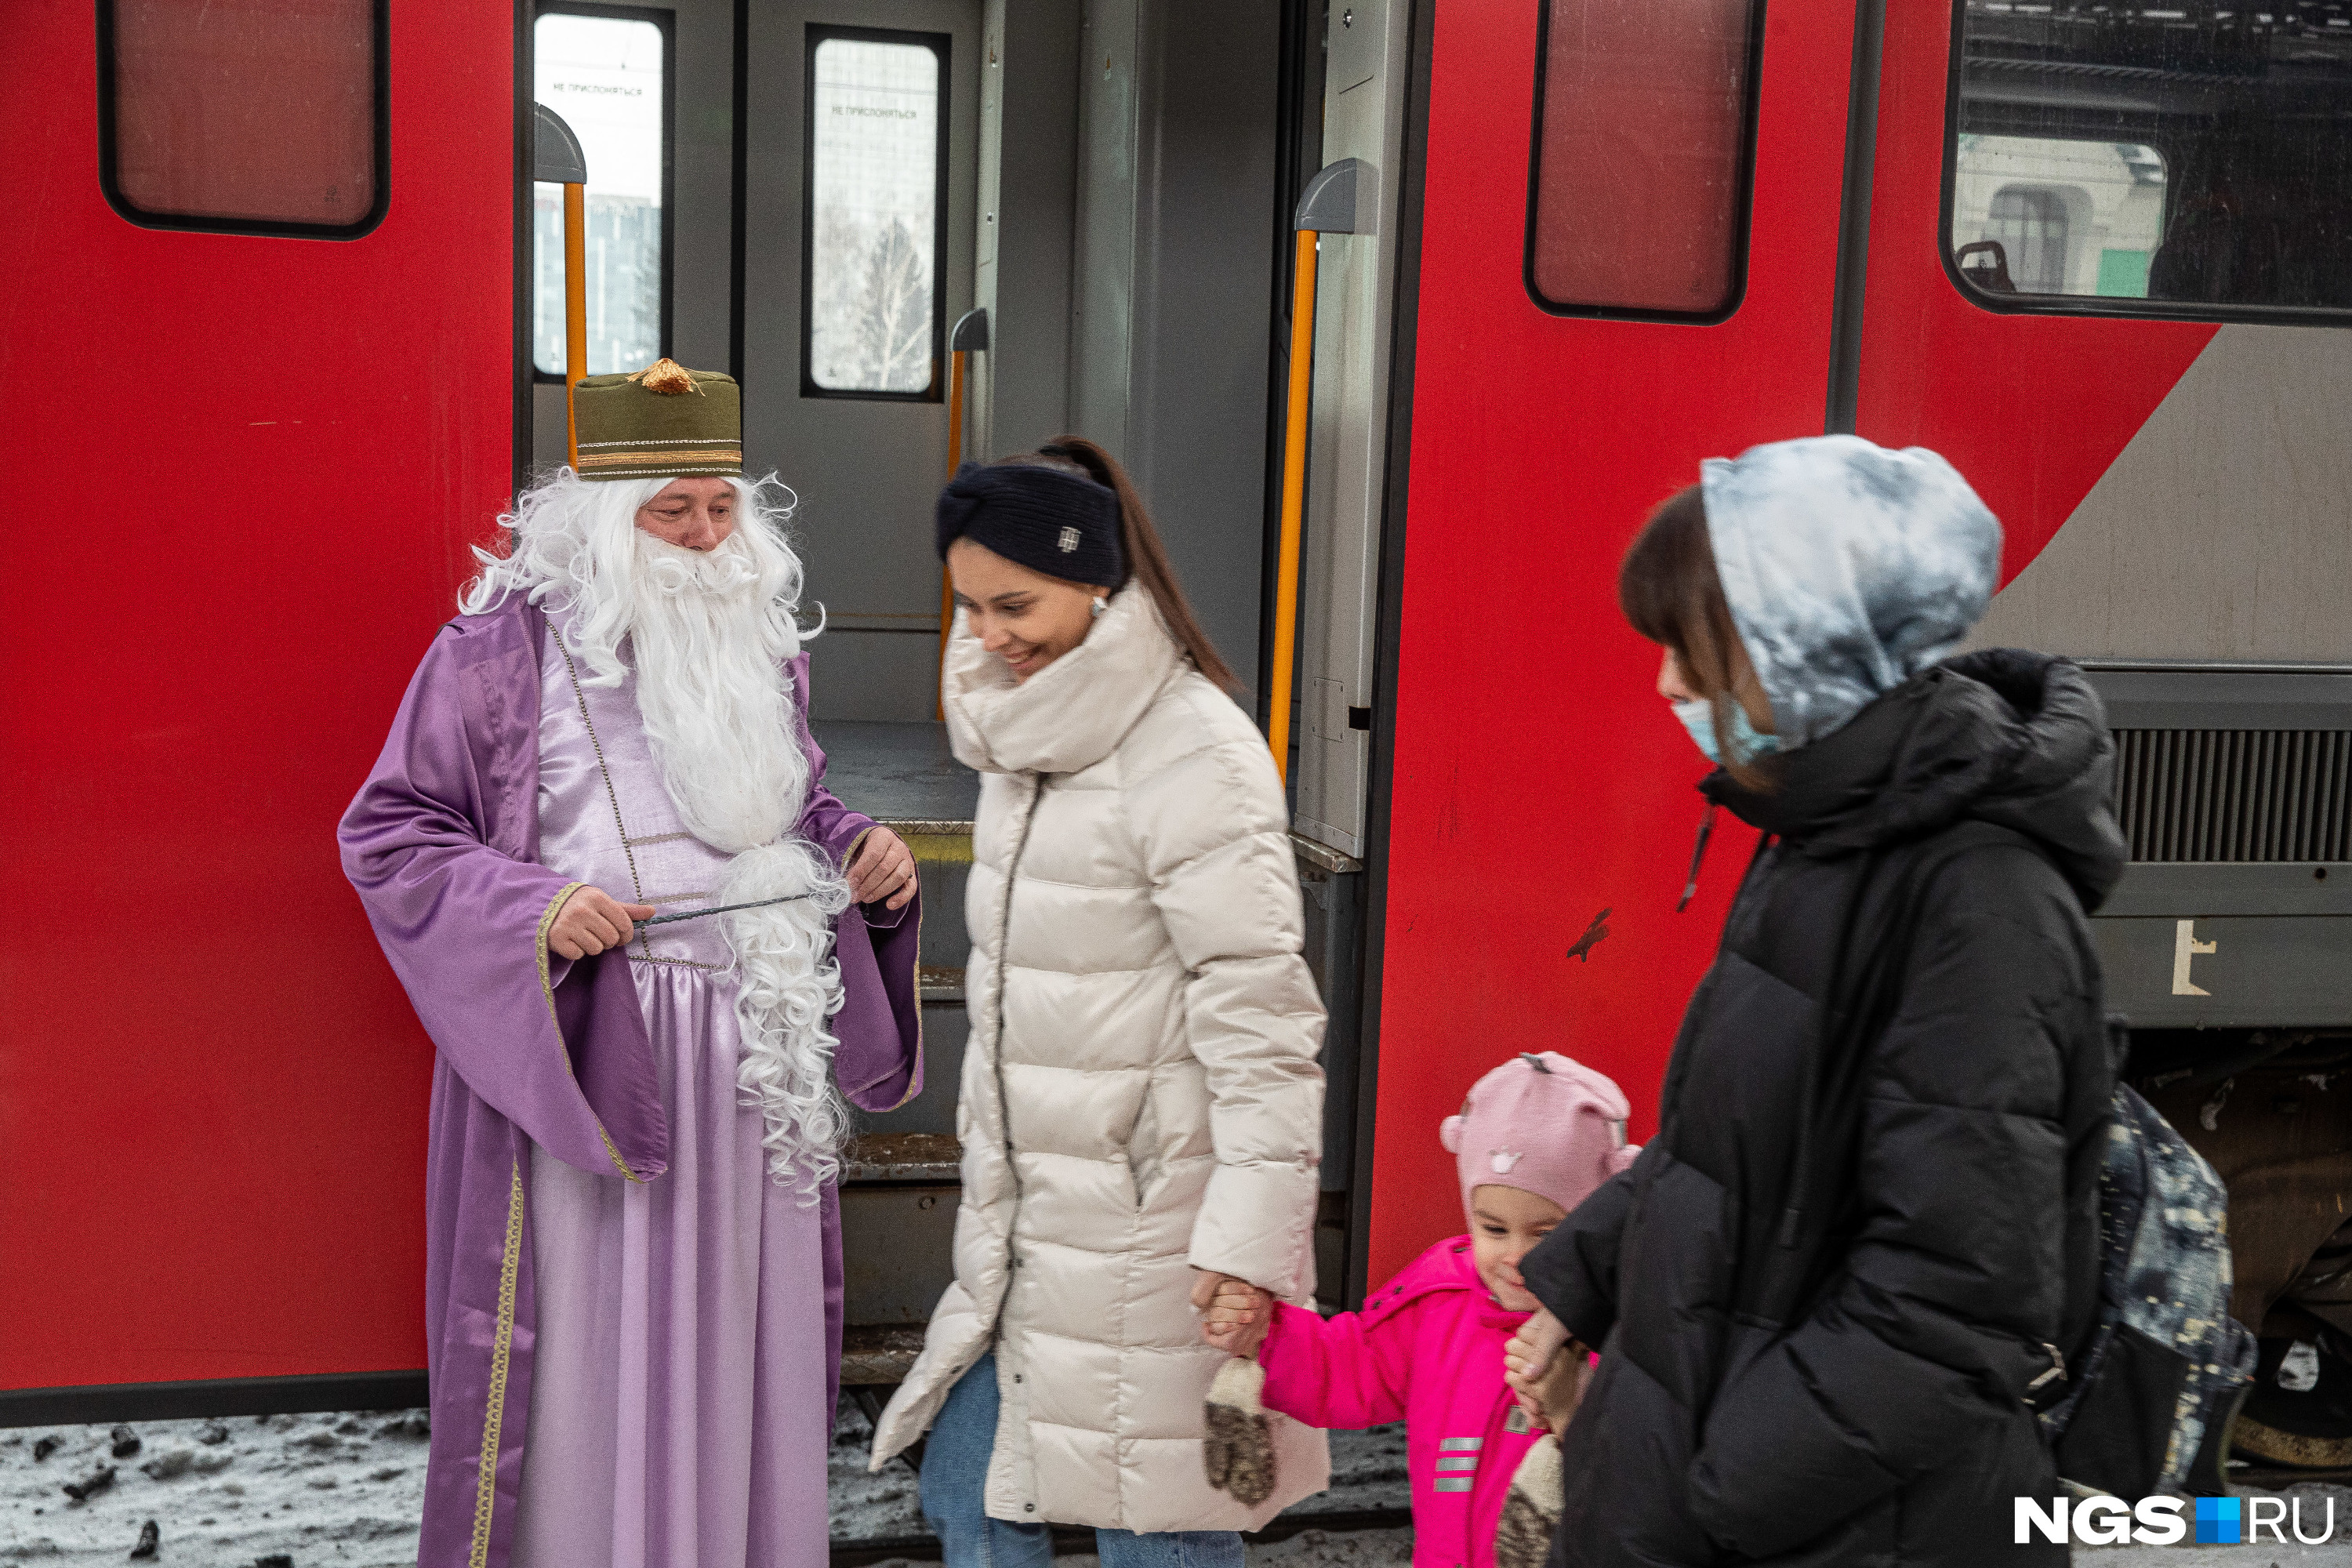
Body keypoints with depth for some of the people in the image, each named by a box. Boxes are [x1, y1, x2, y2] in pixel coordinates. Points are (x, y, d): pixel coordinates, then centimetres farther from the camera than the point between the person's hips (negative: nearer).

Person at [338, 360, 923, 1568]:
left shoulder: (760, 642, 11)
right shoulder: (503, 646, -6)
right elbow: (387, 834, -3)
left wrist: (857, 846, 4)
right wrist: (533, 910, -19)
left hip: (755, 1055, 5)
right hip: (583, 1052, -5)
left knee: (737, 1338, 12)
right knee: (590, 1346, 2)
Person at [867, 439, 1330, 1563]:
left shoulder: (1194, 755, -18)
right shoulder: (1028, 735, 11)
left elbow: (1258, 1015, -21)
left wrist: (1250, 1239, -24)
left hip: (1149, 1219, -9)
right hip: (1030, 1209, 9)